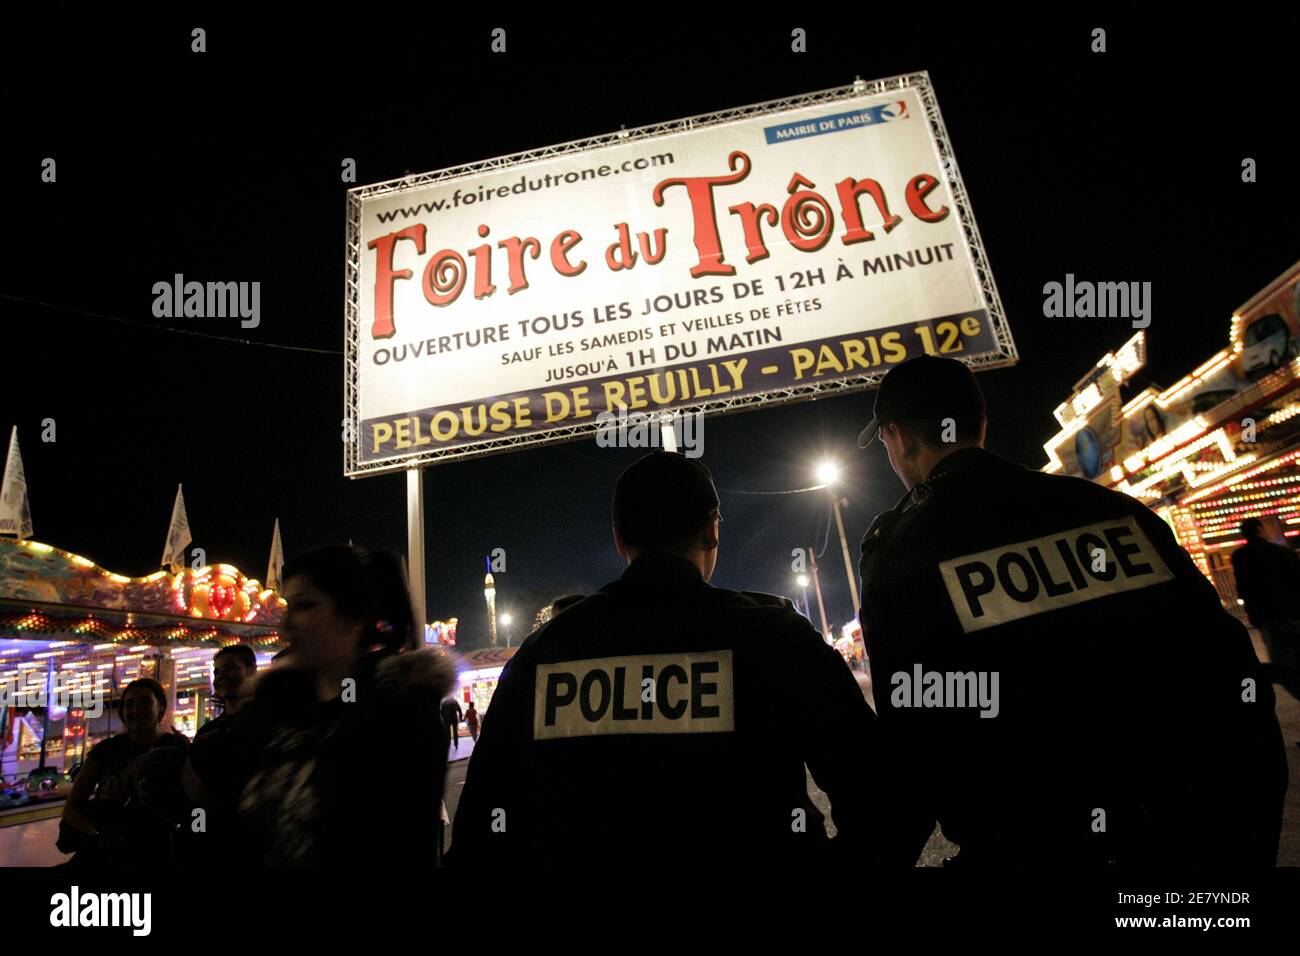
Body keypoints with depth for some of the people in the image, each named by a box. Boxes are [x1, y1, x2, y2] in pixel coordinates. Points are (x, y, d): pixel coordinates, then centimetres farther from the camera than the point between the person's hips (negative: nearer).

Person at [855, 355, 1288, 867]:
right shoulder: (1110, 505, 2)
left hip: (1036, 843, -4)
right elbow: (1233, 670, 3)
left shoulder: (894, 555, -8)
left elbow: (914, 748, -8)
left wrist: (886, 851, 9)